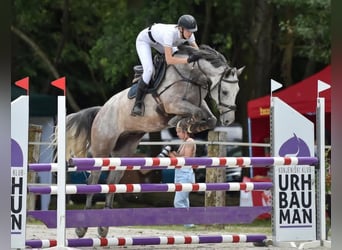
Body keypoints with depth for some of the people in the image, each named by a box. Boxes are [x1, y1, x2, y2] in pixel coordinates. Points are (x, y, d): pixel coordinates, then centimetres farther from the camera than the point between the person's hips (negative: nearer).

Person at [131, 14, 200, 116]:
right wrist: (188, 59, -53)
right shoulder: (170, 33, -45)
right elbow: (169, 60, -47)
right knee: (149, 70, -24)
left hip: (158, 41, 8)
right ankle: (138, 104, -14)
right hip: (144, 40, -8)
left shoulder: (188, 33, -25)